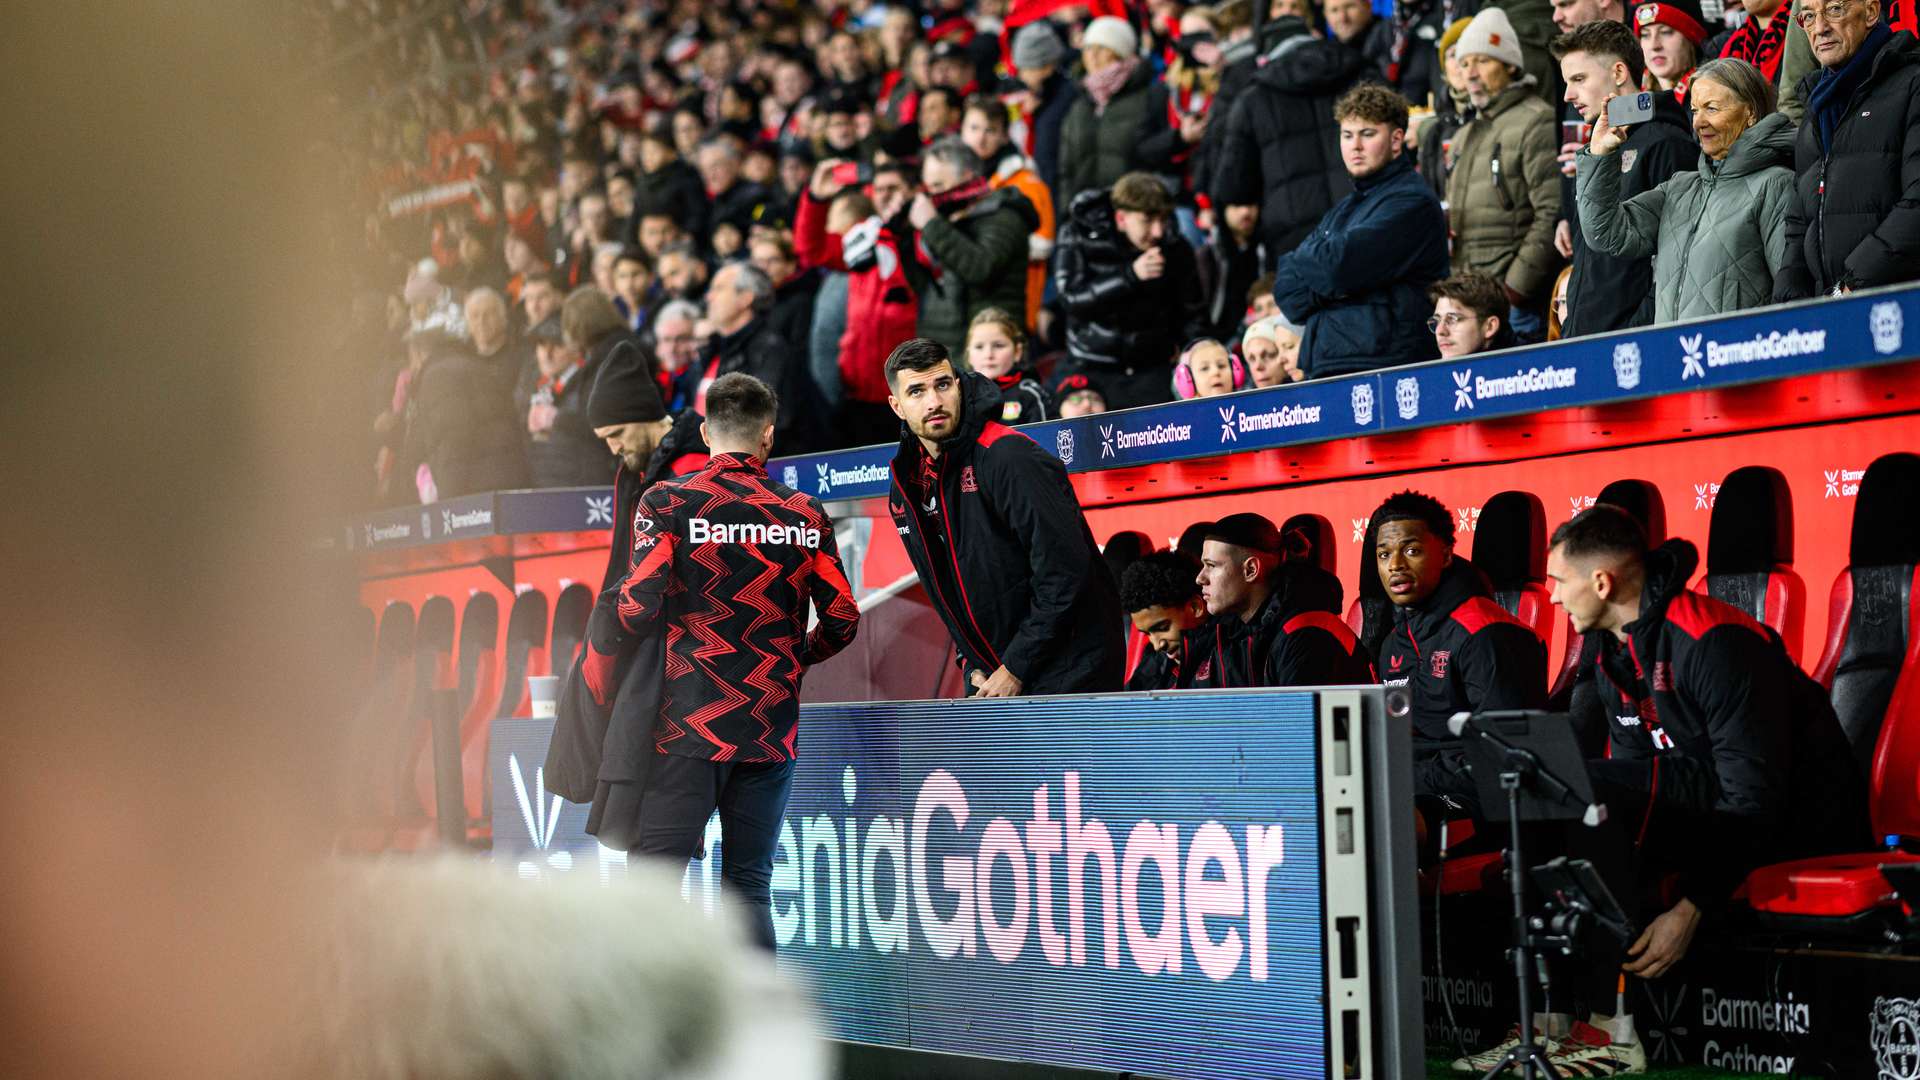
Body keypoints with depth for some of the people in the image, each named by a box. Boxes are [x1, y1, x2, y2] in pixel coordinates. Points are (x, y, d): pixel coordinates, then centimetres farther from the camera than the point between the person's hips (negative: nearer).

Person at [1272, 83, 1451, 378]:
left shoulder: (1411, 202, -3)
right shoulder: (1340, 213, 23)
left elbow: (1339, 267, -14)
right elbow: (1287, 292, 14)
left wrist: (1296, 263, 7)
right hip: (1322, 370, 7)